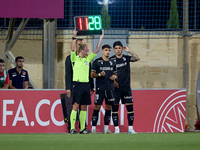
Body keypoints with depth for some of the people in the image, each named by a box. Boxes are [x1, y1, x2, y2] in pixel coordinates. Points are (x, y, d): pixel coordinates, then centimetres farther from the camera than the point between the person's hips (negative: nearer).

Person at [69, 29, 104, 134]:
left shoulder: (88, 59, 16)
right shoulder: (75, 58, 1)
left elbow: (96, 50, 17)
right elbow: (73, 49, -13)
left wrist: (101, 38, 13)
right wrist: (74, 37, -20)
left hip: (86, 85, 6)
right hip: (77, 84, -6)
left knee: (84, 107, 6)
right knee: (75, 106, -9)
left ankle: (83, 128, 8)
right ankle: (72, 128, -10)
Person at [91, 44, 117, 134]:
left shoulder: (112, 62, 15)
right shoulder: (97, 62, 1)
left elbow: (115, 73, 22)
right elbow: (92, 75, 0)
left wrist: (115, 77, 0)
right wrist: (99, 74, -17)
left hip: (110, 88, 4)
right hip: (100, 88, -4)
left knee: (109, 108, 4)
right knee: (97, 107, -7)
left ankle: (106, 128, 10)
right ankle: (93, 128, -5)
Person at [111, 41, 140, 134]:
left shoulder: (126, 58, 8)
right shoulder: (111, 60, 2)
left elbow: (137, 58, -6)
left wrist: (128, 51, -11)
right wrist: (113, 81, -10)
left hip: (126, 87, 2)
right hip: (116, 87, -2)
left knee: (130, 107, -4)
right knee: (114, 107, -4)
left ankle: (130, 128, 1)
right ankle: (116, 129, 2)